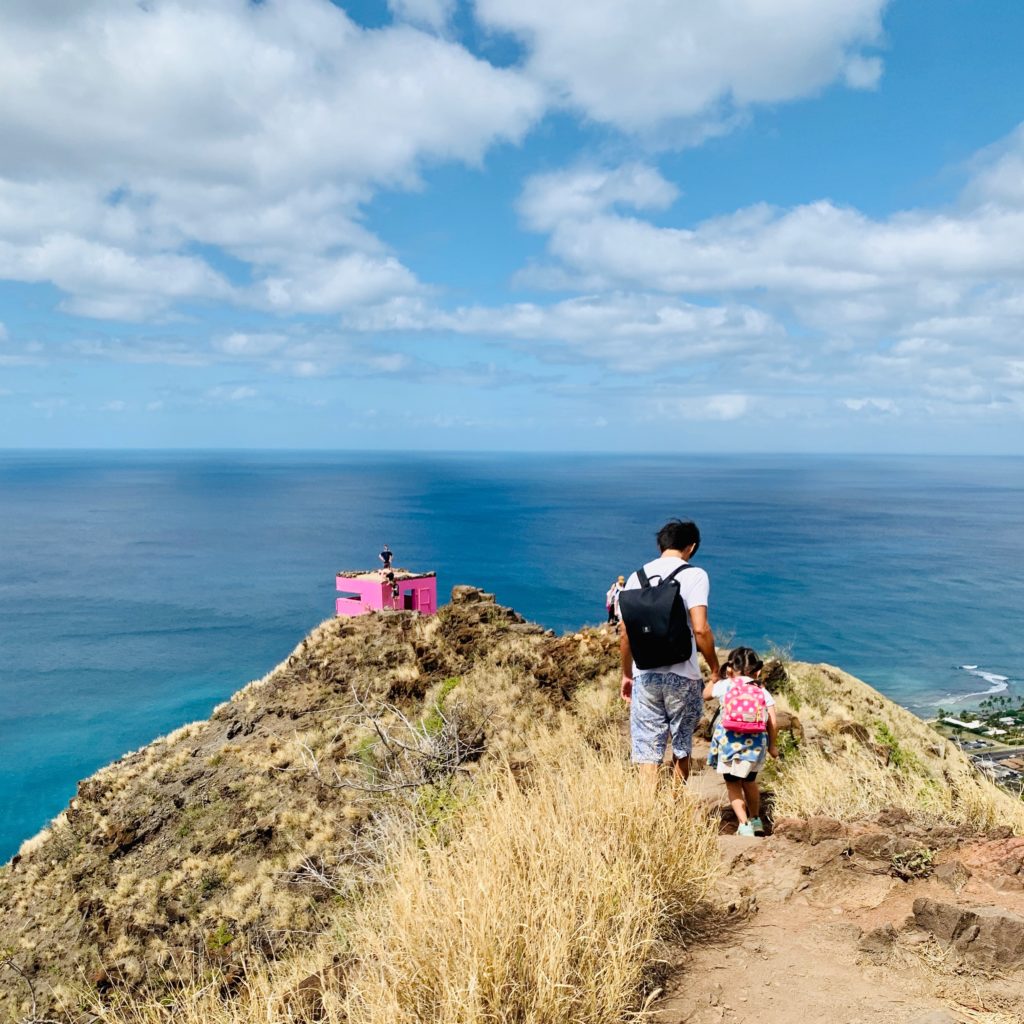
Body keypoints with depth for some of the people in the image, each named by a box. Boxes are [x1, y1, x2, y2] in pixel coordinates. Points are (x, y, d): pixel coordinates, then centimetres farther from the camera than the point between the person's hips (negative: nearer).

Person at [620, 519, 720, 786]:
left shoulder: (637, 577, 6)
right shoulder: (694, 575, -6)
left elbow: (625, 633, 7)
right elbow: (700, 630, -15)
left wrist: (626, 674, 17)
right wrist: (715, 670, -2)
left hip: (645, 676, 2)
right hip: (682, 676, -2)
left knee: (647, 752, 4)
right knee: (681, 748, 17)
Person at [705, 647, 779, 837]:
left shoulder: (724, 686, 3)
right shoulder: (763, 692, 7)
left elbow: (705, 694, 23)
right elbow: (773, 723, 4)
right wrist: (771, 745, 17)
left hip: (729, 743, -3)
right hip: (755, 745, 3)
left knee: (733, 785, 12)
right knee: (750, 781, 26)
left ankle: (744, 824, -1)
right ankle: (756, 821, 40)